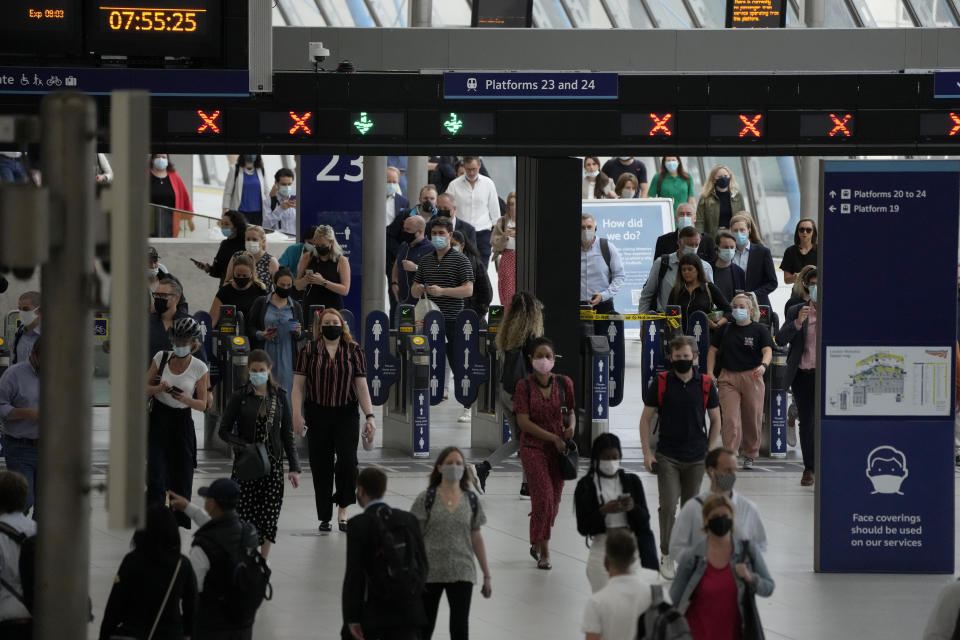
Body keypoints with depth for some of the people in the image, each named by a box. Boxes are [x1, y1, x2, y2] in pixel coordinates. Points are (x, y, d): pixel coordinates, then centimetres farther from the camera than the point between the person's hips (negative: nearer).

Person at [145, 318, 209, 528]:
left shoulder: (199, 368, -3)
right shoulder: (161, 358, 0)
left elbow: (202, 404, 1)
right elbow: (145, 389, 5)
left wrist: (185, 399, -19)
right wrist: (159, 388, -16)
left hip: (182, 422, 0)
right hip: (159, 418, 0)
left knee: (182, 478, 4)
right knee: (156, 477, -11)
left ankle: (180, 523, 15)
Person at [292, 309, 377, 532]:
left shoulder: (353, 351, 5)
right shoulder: (309, 350, 3)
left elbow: (361, 386, 3)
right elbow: (298, 384, 1)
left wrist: (369, 416, -5)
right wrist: (297, 414, -9)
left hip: (346, 415, 0)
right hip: (318, 415, 0)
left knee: (348, 461, -14)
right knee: (321, 467, 2)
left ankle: (343, 511, 0)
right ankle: (324, 517, 10)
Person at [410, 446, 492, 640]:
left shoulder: (471, 500, 3)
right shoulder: (426, 499, -5)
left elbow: (476, 538, 9)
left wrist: (486, 575, 9)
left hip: (462, 573, 1)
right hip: (430, 573, -1)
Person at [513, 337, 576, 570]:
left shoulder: (564, 383, 3)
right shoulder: (524, 386, -7)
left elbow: (571, 411, 16)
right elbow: (523, 422, -11)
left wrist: (571, 427, -7)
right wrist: (553, 438, -15)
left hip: (559, 449, 4)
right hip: (533, 448, -4)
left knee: (554, 500, 7)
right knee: (543, 496, -14)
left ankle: (537, 543, 29)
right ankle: (544, 552, -4)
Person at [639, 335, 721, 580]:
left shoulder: (706, 384, 0)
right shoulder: (661, 383, -4)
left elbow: (715, 420, 10)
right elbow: (646, 419, 2)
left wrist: (710, 451, 2)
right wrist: (647, 452, -5)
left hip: (696, 458, 2)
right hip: (667, 456, -2)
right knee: (668, 506, -9)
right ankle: (667, 555, 0)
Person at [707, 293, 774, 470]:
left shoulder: (760, 330, 1)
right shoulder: (725, 329, 9)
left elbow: (767, 351, -12)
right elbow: (713, 350, 15)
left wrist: (763, 365, -33)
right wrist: (710, 373, 5)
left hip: (752, 377, -1)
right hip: (728, 378, 1)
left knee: (752, 420, 6)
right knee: (731, 419, -9)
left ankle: (750, 456, 22)